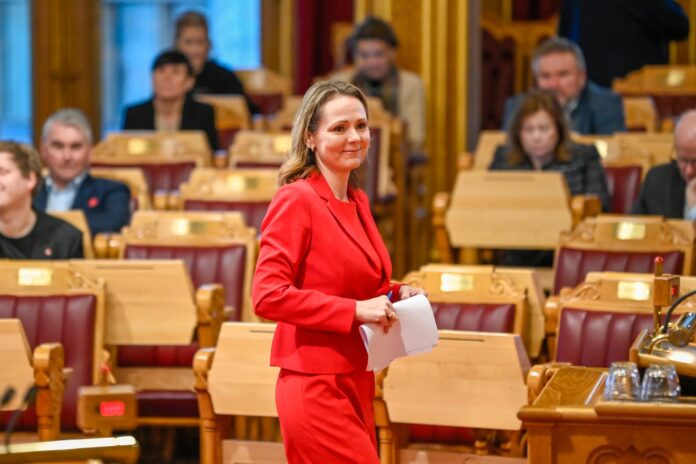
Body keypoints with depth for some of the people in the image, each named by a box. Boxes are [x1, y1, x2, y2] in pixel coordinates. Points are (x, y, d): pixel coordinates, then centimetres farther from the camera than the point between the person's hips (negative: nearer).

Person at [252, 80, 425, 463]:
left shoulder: (357, 202, 13)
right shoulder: (296, 200, -12)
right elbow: (268, 295, -19)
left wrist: (394, 296, 5)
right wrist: (355, 310, -21)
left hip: (355, 385, 9)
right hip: (316, 387, -9)